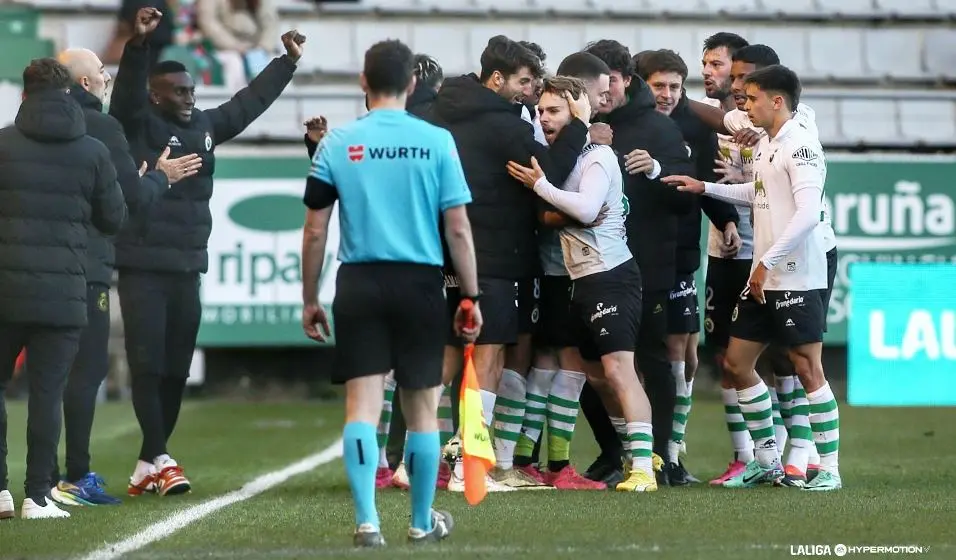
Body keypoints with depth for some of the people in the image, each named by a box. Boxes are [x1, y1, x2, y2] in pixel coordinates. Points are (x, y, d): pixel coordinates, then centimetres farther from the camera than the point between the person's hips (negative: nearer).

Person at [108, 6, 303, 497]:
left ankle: (147, 466, 15)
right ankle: (160, 460, -8)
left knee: (176, 371, 7)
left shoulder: (205, 127, 13)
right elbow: (127, 91, -22)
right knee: (147, 368, -8)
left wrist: (287, 62, 29)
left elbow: (249, 103, 24)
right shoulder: (138, 125, -4)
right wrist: (138, 44, -38)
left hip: (188, 270, 6)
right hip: (143, 270, -6)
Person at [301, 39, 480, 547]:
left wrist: (309, 300, 12)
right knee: (422, 408, 11)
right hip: (420, 282, 0)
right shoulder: (437, 142, -1)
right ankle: (423, 521, 23)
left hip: (359, 284, 0)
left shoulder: (336, 144, 1)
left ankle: (366, 520, -12)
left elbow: (315, 230, 3)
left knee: (362, 404, -1)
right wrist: (471, 298, 6)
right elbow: (458, 229, -2)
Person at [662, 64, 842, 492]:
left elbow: (807, 213, -23)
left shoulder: (800, 145, -15)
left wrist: (768, 262, -21)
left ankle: (829, 468, -1)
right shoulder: (766, 144, 13)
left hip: (798, 277, -10)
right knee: (737, 362, 11)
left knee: (808, 369, -7)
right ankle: (766, 460, 20)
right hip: (763, 279, 10)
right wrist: (705, 188, 23)